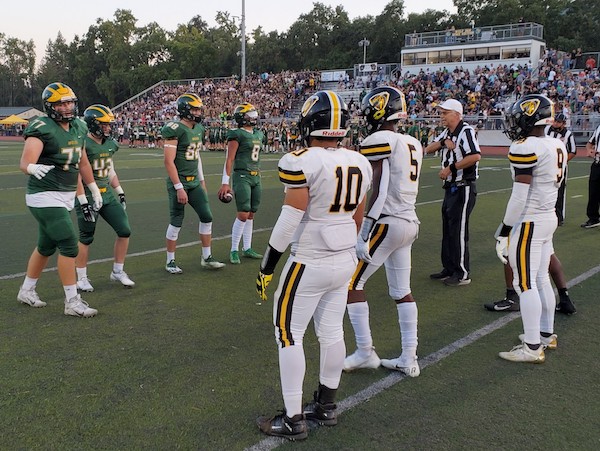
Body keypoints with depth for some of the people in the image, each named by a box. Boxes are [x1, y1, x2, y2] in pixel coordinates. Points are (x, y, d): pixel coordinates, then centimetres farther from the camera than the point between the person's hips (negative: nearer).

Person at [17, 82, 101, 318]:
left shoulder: (78, 127, 8)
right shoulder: (42, 128, -16)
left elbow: (83, 162, 19)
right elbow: (25, 162, -28)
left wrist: (94, 189, 22)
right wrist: (34, 168, -51)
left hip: (66, 196, 8)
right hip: (45, 197, -8)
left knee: (46, 246, 19)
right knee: (69, 245, -11)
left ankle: (27, 291, 37)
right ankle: (72, 302, -1)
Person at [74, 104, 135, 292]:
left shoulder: (110, 144, 7)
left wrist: (120, 193, 17)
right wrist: (84, 203, -20)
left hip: (107, 194, 7)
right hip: (88, 197, -7)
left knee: (124, 231, 4)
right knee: (86, 238, 4)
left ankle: (118, 272, 19)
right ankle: (81, 278, 20)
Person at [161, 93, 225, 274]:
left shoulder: (199, 129, 10)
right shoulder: (175, 130, -16)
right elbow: (169, 161, -19)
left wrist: (202, 181, 18)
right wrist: (179, 188, -21)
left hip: (194, 182, 8)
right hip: (178, 182, -7)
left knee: (207, 217, 6)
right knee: (177, 222, 0)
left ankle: (207, 258, 18)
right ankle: (170, 261, 15)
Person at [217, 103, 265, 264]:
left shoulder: (258, 135, 14)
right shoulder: (237, 135, -9)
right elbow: (229, 160, -11)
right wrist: (225, 183, -14)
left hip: (255, 177, 7)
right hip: (242, 176, -7)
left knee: (251, 214, 10)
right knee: (243, 214, -10)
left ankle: (247, 248, 20)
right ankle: (234, 251, 1)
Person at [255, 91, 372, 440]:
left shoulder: (302, 163, -18)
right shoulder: (359, 163, 3)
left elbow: (289, 222, -18)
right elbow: (358, 218, 10)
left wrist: (267, 267, -9)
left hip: (310, 263, -7)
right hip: (345, 260, 7)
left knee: (289, 335, 6)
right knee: (332, 332, 17)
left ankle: (293, 420, 14)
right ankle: (326, 406, 32)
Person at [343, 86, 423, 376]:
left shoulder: (378, 141, -13)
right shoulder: (413, 144, 12)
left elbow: (378, 193, -19)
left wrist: (364, 236, -18)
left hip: (386, 223, -8)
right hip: (410, 222, 9)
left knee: (351, 283, 5)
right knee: (402, 291, 14)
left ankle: (365, 352, 10)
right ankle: (409, 359, 18)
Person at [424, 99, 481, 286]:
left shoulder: (465, 131, -15)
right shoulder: (446, 133, 12)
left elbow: (475, 156, -28)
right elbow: (428, 150, 9)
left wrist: (450, 168, -22)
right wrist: (443, 142, -10)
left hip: (463, 189, -9)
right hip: (450, 187, 9)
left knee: (459, 231, -4)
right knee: (447, 230, 15)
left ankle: (463, 274, 6)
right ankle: (449, 269, 27)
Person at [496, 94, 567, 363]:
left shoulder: (525, 148, -18)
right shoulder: (558, 146, 9)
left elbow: (520, 196, -20)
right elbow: (552, 186, 14)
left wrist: (504, 231, -14)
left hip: (529, 223, -9)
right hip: (549, 219, 9)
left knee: (526, 284, -3)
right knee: (541, 279, 18)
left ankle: (532, 348, 2)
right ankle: (547, 334, 30)